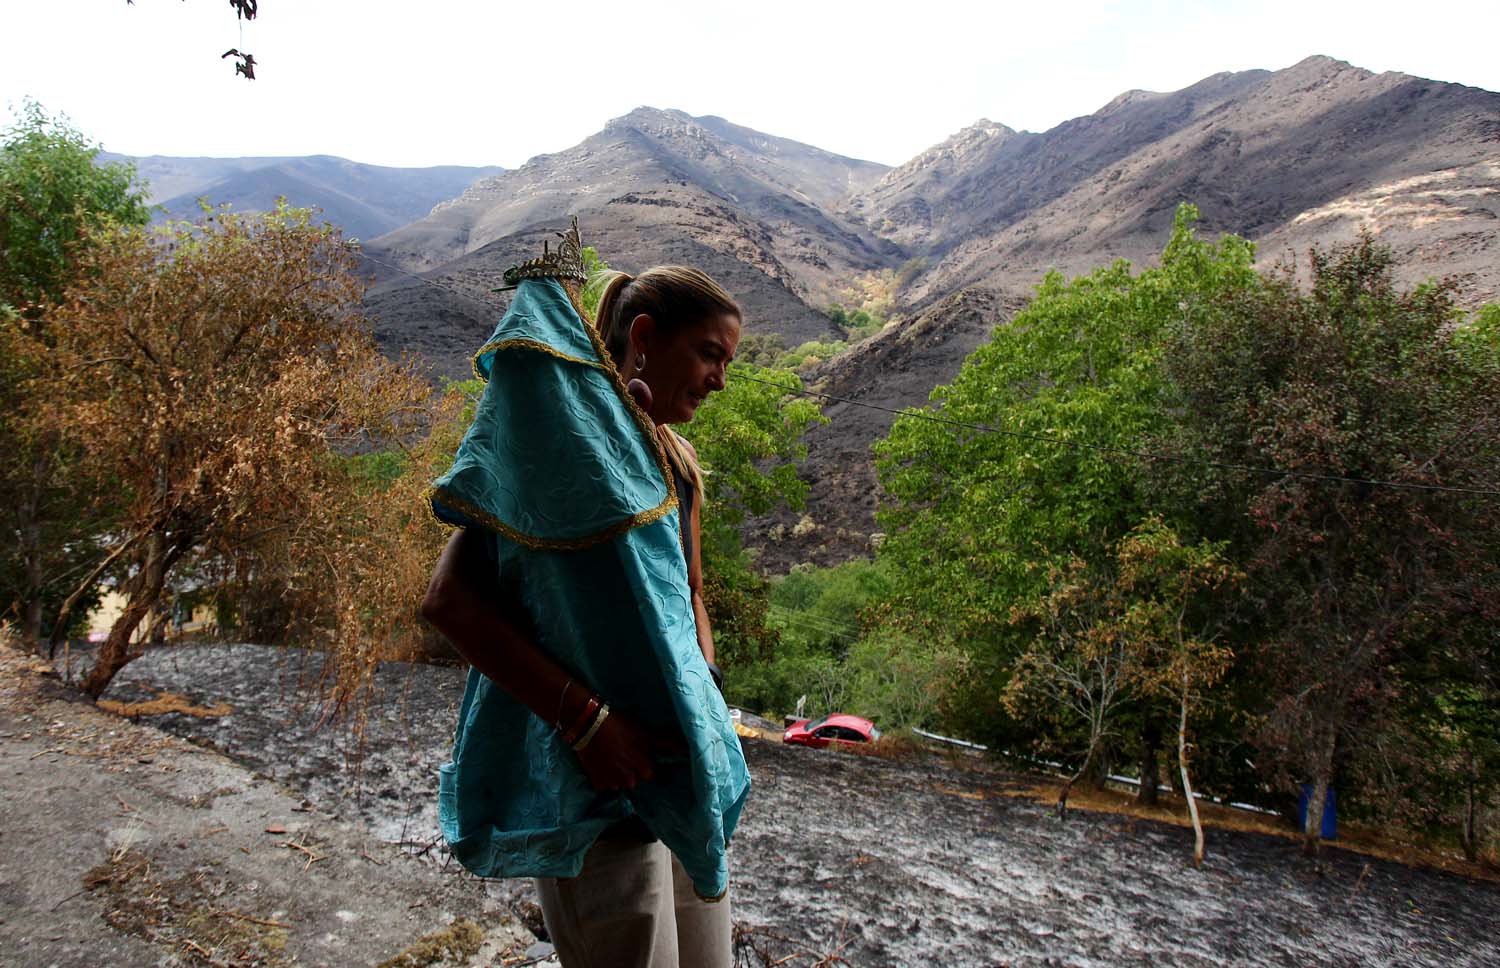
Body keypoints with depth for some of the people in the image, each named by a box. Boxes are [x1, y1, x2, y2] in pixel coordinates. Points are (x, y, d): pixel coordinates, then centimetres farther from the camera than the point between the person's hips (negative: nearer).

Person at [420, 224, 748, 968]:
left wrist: (702, 701, 2)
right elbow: (451, 600, -19)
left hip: (679, 765, 9)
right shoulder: (559, 437, -13)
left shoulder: (677, 462, 11)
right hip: (590, 772, -8)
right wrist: (587, 719, -23)